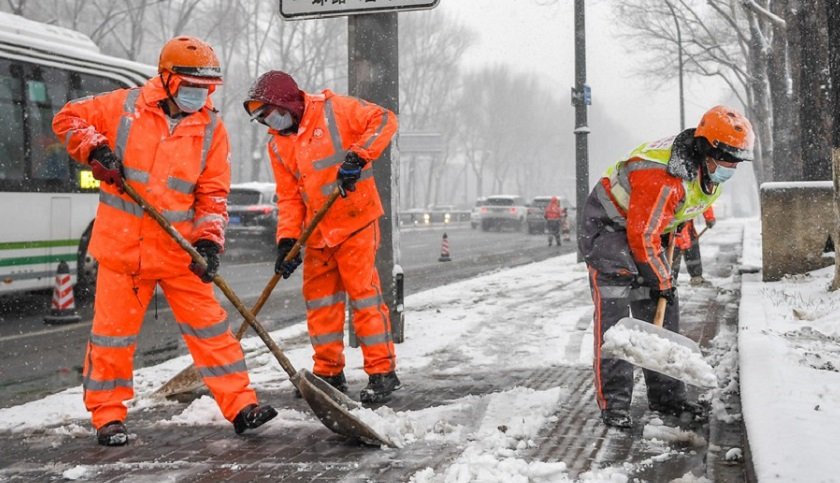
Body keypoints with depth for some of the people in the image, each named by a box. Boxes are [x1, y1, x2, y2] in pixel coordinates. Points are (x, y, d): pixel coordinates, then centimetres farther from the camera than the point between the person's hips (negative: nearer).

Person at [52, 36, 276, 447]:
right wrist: (95, 150, -10)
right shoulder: (125, 106, -3)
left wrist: (209, 239, -11)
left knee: (209, 325, 2)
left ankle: (240, 405, 8)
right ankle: (108, 416, 16)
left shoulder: (211, 128, 1)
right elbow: (69, 119, 7)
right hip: (121, 243, -1)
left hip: (179, 248, 2)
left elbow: (213, 192, 2)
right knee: (112, 330, 3)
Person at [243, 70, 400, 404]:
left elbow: (383, 120, -12)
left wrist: (358, 156, -23)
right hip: (317, 231, 7)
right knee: (319, 300, 9)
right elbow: (289, 197, 8)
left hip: (355, 220, -7)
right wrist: (287, 239, -3)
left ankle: (383, 372, -2)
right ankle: (329, 373, 20)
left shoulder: (332, 109, -9)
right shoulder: (278, 146, 9)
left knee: (363, 291, -8)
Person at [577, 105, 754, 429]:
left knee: (663, 311, 4)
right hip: (609, 227, -9)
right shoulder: (662, 177, -36)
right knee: (613, 311, -15)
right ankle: (612, 402, -13)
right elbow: (641, 237, -28)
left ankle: (666, 396, 10)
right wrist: (662, 281, -16)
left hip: (649, 228, 9)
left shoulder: (706, 169, -8)